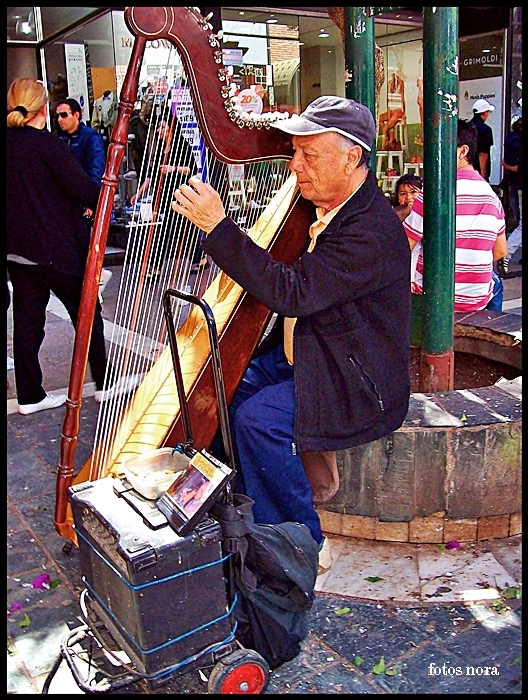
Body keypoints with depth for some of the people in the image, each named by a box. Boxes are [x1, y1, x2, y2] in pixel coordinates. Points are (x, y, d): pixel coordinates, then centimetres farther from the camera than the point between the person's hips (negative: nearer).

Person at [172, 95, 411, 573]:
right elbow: (276, 270, 15)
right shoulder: (322, 206, 4)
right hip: (303, 356, 10)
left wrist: (218, 226, -31)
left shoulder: (373, 230, -25)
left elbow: (292, 292, -32)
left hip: (356, 382, -9)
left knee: (258, 419, -25)